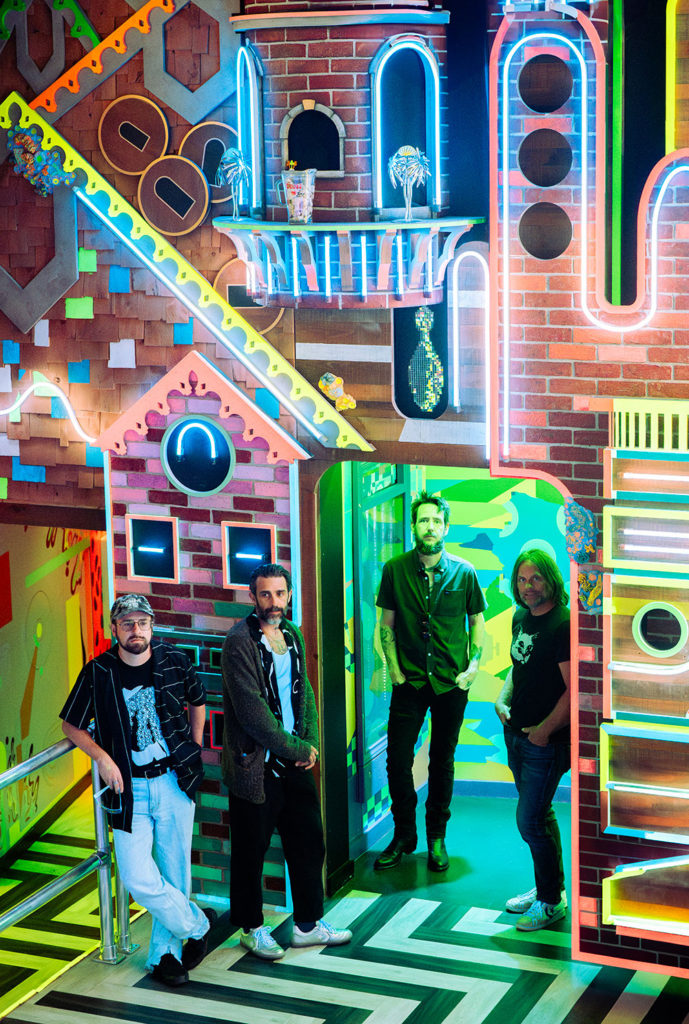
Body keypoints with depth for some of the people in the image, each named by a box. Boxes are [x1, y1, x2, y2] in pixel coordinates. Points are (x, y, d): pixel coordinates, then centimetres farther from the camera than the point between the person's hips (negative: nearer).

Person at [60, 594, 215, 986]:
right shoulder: (98, 673, -5)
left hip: (175, 781, 1)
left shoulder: (174, 661, -1)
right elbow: (71, 725, 7)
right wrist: (102, 757, -7)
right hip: (130, 788, -1)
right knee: (137, 877, -12)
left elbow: (198, 702, 19)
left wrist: (194, 749, 12)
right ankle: (196, 923, 12)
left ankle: (165, 953, 23)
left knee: (174, 872, 5)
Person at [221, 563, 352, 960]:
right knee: (251, 851, 6)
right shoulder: (240, 642, -16)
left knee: (308, 841, 13)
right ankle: (252, 928, 22)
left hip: (296, 759, 7)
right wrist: (296, 750, -13)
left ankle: (308, 925, 27)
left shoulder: (292, 635, 9)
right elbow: (252, 712, -20)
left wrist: (310, 742, 0)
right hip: (256, 765, -7)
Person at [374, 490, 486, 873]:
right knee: (398, 758, -3)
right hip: (410, 680, 0)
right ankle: (403, 835, 14)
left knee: (443, 760, 9)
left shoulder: (463, 572, 0)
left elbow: (478, 621, 9)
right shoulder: (395, 569, 0)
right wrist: (393, 668, -3)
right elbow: (387, 624, 5)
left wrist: (473, 665, -1)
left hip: (451, 683, 0)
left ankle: (437, 837, 21)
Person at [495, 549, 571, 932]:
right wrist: (502, 700, 8)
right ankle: (548, 886, 33)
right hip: (516, 733, 8)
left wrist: (545, 729, -17)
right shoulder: (521, 618, 7)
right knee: (539, 814, 19)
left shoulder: (564, 624, -20)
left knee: (530, 821, -4)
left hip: (546, 740, -8)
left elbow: (574, 689, -22)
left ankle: (551, 901, 11)